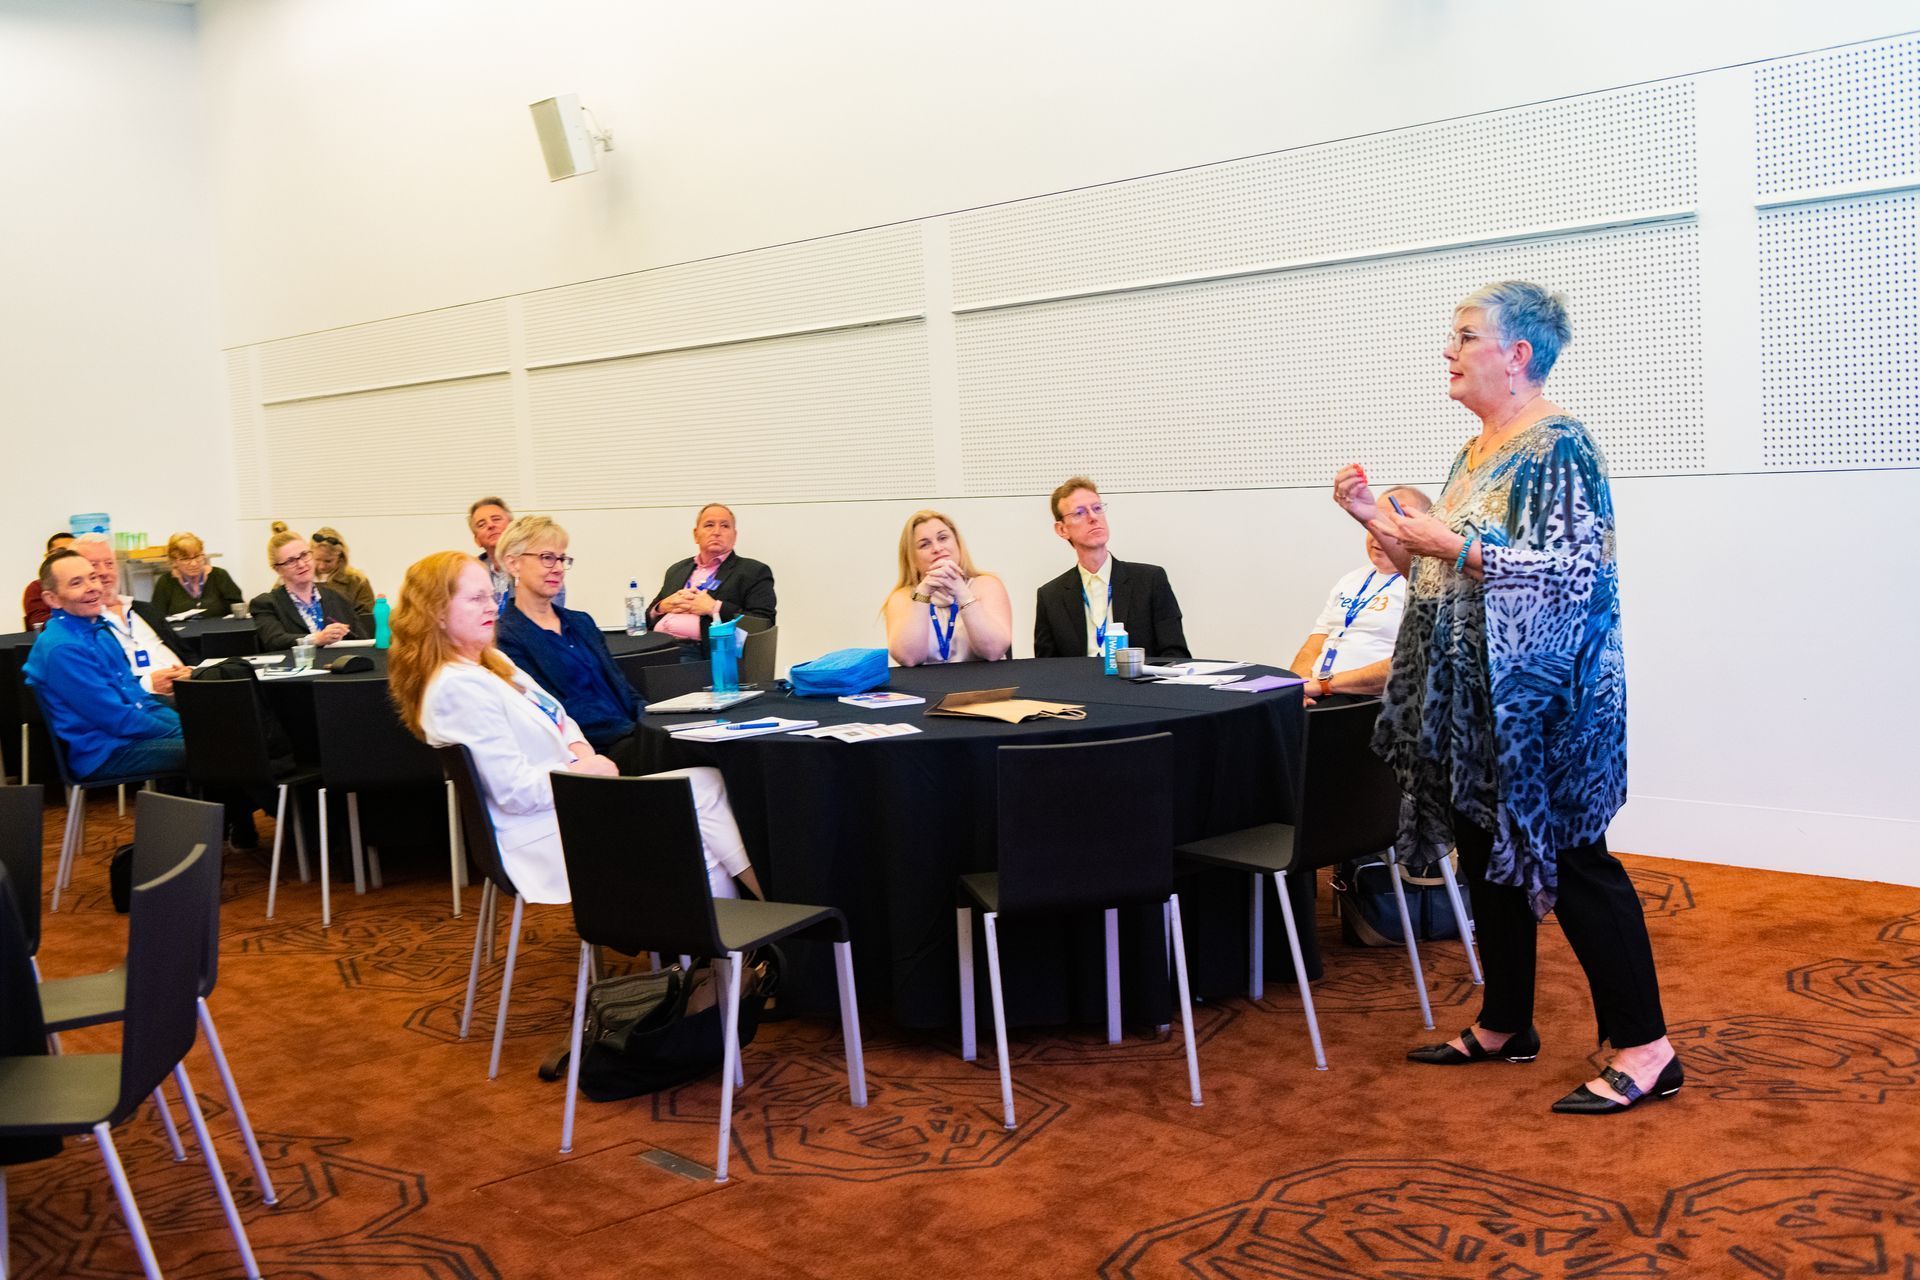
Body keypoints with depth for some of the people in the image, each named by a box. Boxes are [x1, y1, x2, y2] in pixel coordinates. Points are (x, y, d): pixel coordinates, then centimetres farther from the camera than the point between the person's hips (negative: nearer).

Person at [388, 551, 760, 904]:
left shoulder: (493, 662, 15)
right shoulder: (457, 688, -18)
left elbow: (560, 720, 21)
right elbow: (515, 791, -22)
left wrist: (580, 750, 0)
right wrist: (582, 770, -12)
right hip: (551, 837, -10)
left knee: (705, 784, -4)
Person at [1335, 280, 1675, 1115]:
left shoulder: (1558, 449, -13)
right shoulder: (1474, 453, 14)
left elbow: (1572, 574, -23)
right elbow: (1439, 569, 18)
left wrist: (1452, 545, -25)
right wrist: (1377, 521, 5)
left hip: (1538, 700, -9)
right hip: (1470, 700, 9)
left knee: (1569, 860, -4)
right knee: (1489, 857, 14)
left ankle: (1644, 1048, 6)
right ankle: (1505, 1025, 26)